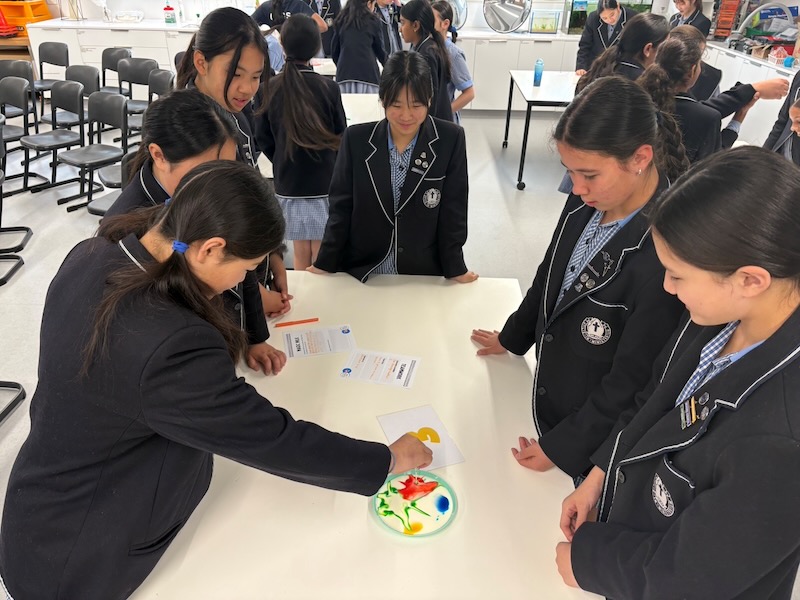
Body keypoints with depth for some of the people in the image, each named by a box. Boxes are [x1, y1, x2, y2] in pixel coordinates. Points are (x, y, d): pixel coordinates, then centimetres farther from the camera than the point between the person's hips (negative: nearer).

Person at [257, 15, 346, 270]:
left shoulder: (271, 88, -3)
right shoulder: (328, 87, -10)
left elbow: (263, 137, 4)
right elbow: (341, 136, -1)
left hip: (287, 182, 3)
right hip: (324, 180, -3)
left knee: (301, 255, 14)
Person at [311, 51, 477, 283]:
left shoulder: (451, 140, -12)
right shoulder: (356, 139, -11)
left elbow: (453, 211, -7)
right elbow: (341, 206, -4)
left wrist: (455, 268, -3)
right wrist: (325, 263, -1)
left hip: (424, 275, 0)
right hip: (361, 273, 1)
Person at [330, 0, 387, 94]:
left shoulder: (341, 20, 12)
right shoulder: (373, 21, 6)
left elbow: (334, 50, 15)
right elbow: (379, 48, 14)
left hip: (344, 72, 3)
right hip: (367, 71, -2)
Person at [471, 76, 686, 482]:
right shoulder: (588, 202, -12)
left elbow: (631, 384, -24)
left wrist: (561, 447, -14)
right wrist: (512, 338, 20)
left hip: (589, 438, -6)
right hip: (548, 400, 6)